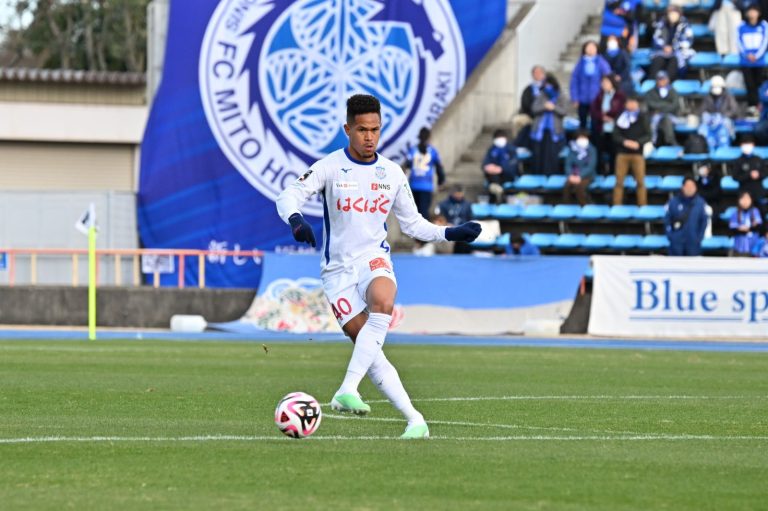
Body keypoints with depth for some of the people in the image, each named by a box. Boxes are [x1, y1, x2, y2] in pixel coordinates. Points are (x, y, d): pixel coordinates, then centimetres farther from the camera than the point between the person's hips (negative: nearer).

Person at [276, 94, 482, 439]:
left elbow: (412, 223, 18)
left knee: (382, 304, -34)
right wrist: (296, 221, -36)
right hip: (338, 267, -1)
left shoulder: (392, 173, 8)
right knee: (368, 347, -12)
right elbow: (289, 197, -14)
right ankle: (414, 420, -10)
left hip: (374, 258, 2)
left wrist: (449, 234, 5)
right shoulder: (329, 167, -3)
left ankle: (347, 391, -38)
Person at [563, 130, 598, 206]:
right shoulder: (573, 149, 2)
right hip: (574, 175, 3)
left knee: (579, 186, -35)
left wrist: (580, 176, -27)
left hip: (588, 176, -3)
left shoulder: (591, 150, -8)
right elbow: (568, 164, 0)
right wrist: (571, 175, -19)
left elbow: (591, 166, -16)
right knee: (567, 185, -29)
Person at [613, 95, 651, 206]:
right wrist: (625, 142, -19)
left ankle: (642, 206, 5)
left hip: (638, 154, 0)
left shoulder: (642, 118, 3)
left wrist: (638, 143, -17)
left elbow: (648, 136, 1)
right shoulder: (621, 118, 4)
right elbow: (616, 135, 1)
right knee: (619, 181, 1)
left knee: (640, 182, -1)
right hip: (622, 153, 1)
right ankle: (616, 205, 6)